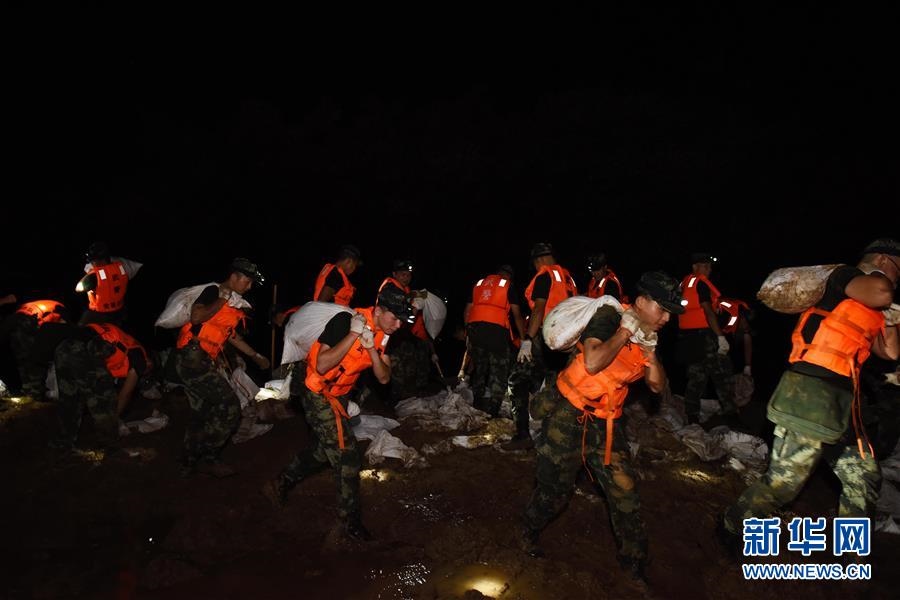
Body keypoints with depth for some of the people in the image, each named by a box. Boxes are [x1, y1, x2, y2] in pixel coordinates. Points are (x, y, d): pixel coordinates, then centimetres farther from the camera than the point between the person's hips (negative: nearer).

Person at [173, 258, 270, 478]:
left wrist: (256, 356, 34)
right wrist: (222, 300, -19)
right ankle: (208, 459, 2)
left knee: (202, 413, 18)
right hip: (193, 358, -10)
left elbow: (231, 335, 29)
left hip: (201, 361, 10)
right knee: (230, 407, -11)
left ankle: (189, 463, 32)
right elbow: (196, 317, -28)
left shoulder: (232, 303, 17)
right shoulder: (213, 291, -9)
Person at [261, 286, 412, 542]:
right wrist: (353, 335, -36)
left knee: (323, 450, 23)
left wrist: (371, 349, -25)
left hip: (338, 396, 9)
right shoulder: (345, 320, -27)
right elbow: (322, 366, -33)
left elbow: (384, 377, -9)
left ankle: (279, 485, 44)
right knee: (346, 454, -9)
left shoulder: (383, 335, -5)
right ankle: (349, 521, 5)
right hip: (317, 393, -9)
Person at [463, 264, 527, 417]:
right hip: (497, 329, -5)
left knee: (479, 368, 17)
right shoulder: (508, 286, 9)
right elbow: (517, 315, 3)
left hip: (474, 328, 5)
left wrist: (469, 333, 25)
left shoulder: (479, 284, 21)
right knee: (499, 372, 0)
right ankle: (491, 413, -7)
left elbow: (467, 311, 19)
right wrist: (523, 338, 7)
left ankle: (477, 408, 25)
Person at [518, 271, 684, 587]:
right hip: (570, 413, -6)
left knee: (624, 488, 3)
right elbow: (592, 363, -30)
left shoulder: (647, 336, 6)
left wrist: (649, 350, -9)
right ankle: (530, 531, 35)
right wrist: (626, 332, -21)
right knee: (555, 486, 6)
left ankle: (634, 561, 22)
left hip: (604, 421, 6)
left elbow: (658, 386, 4)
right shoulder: (608, 317, -16)